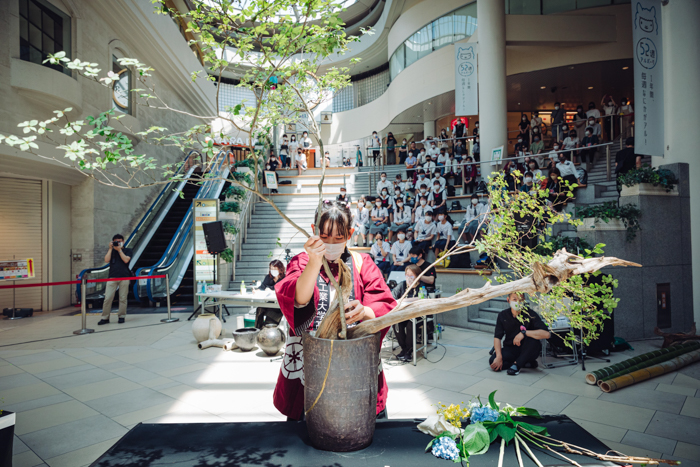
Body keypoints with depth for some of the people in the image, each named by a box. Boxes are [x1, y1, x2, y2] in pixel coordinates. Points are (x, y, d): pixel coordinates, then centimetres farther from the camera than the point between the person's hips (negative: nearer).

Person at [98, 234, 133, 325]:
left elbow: (126, 260, -6)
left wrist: (119, 249, -4)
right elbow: (106, 260, 1)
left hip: (124, 277, -2)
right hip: (112, 277, 2)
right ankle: (105, 318, 3)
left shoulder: (128, 250, 11)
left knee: (123, 298, 1)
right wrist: (111, 248, 0)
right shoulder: (111, 251, 17)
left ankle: (121, 316, 11)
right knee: (108, 298, -4)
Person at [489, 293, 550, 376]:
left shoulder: (530, 314, -14)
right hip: (510, 349, 3)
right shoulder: (503, 315, -4)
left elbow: (546, 334, -28)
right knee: (493, 362, -24)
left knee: (533, 340, -34)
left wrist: (524, 332, -35)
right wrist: (499, 356, -19)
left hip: (526, 350, -3)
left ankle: (517, 364, -16)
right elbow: (497, 337, -5)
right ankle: (526, 363, -3)